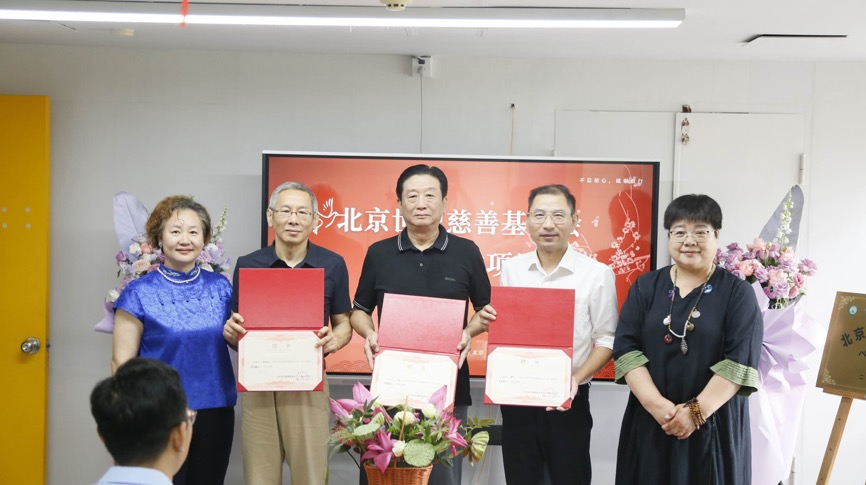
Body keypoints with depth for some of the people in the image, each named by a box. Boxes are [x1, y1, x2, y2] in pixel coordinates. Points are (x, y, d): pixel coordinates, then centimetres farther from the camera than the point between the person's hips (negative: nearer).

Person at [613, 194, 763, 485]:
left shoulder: (737, 292, -1)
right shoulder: (645, 286, 6)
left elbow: (741, 359, -10)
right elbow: (626, 348, -3)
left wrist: (697, 410, -17)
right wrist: (656, 404, -15)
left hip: (714, 424, -2)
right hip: (649, 421, 2)